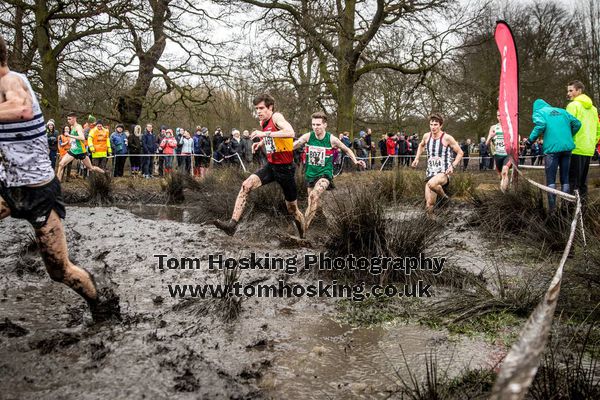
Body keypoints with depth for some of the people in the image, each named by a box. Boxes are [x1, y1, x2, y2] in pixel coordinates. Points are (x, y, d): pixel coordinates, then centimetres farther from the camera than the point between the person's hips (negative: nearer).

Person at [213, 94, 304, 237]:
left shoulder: (276, 117, -16)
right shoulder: (263, 122, 7)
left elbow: (291, 133, -37)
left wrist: (265, 134, -38)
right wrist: (261, 143, 10)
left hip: (285, 168, -6)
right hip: (271, 165, 6)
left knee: (292, 209, 6)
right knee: (246, 185, -19)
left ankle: (304, 237, 29)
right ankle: (232, 224, -22)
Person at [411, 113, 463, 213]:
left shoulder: (447, 138, -9)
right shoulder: (426, 136, 6)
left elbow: (460, 153, 0)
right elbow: (421, 145, 30)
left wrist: (453, 166, -13)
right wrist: (417, 158, 18)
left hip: (443, 173, -5)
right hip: (430, 173, 5)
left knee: (432, 183, -38)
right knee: (430, 204, -4)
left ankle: (444, 197, -8)